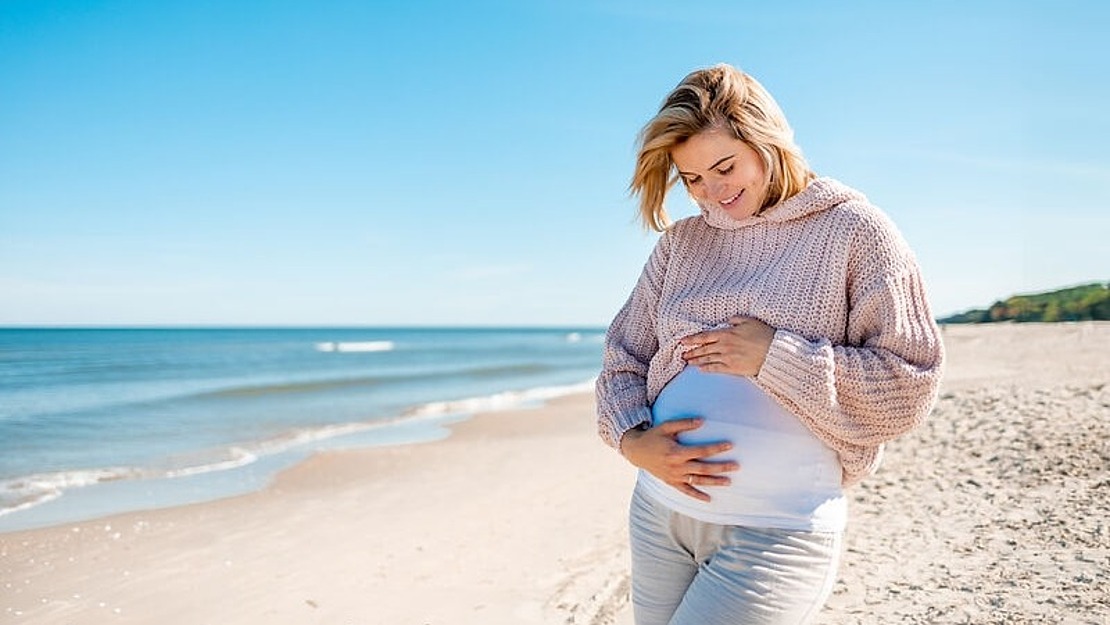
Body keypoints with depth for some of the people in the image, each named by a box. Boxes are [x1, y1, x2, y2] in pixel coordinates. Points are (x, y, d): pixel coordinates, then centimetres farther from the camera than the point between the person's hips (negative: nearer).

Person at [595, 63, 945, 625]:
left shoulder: (855, 231, -4)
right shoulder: (681, 242, 8)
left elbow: (909, 388, -8)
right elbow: (623, 357, 11)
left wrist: (776, 357, -16)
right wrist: (632, 440, -7)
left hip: (782, 531, -5)